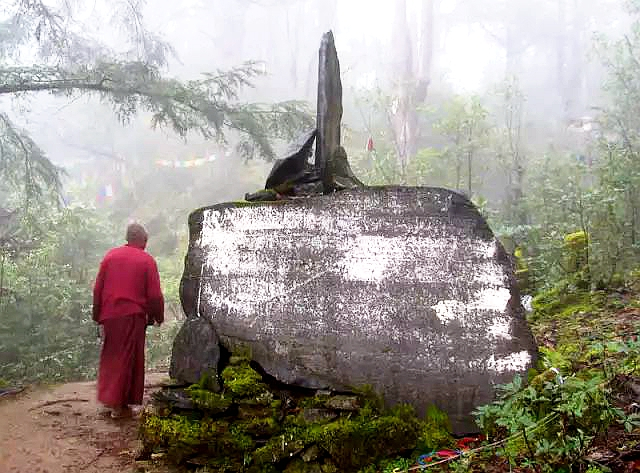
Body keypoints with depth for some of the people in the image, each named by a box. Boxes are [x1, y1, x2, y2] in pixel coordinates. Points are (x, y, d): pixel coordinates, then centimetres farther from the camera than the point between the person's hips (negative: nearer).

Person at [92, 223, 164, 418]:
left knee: (109, 357, 16)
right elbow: (154, 295, -5)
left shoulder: (110, 256, 6)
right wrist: (157, 316, 9)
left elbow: (97, 289, 7)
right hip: (133, 316, -4)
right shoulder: (147, 260, -4)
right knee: (127, 359, 4)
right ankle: (119, 405, 6)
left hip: (109, 315, 4)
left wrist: (97, 314, 15)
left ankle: (107, 400, 21)